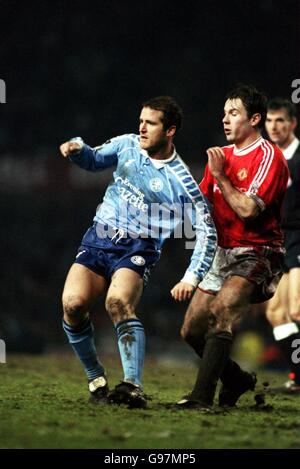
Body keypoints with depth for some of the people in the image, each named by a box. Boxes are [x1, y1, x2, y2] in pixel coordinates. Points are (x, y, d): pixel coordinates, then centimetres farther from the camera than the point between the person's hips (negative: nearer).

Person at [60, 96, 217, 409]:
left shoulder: (180, 180, -9)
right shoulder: (128, 145, 6)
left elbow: (207, 232, -6)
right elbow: (95, 160, 24)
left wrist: (191, 279, -15)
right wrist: (77, 150, 0)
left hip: (138, 249, -5)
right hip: (98, 238, 5)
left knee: (118, 302, -33)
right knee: (73, 304, -19)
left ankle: (133, 386, -39)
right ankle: (95, 378, 0)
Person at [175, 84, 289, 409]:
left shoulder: (268, 156, -11)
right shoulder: (222, 155, 14)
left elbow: (248, 209, -20)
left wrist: (220, 176, -14)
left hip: (256, 253, -8)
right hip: (223, 253, 8)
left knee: (222, 311, -30)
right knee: (192, 331, 7)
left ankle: (202, 396, -34)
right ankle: (237, 380, 29)